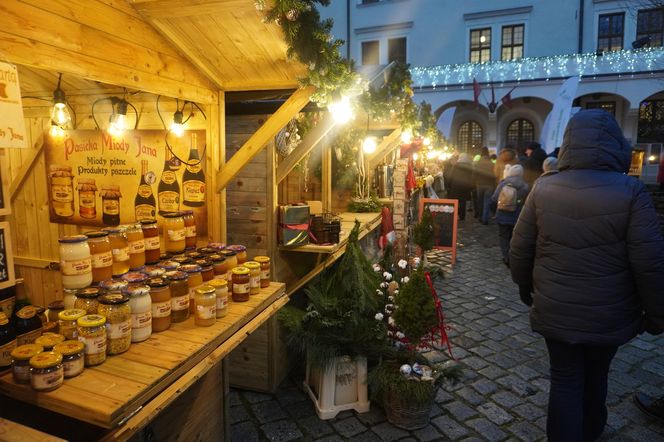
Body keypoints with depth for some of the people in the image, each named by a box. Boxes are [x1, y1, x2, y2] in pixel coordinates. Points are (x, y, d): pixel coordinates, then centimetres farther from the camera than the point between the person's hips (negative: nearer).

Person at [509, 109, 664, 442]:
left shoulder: (543, 189, -8)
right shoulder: (631, 191, -14)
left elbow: (520, 249, -3)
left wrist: (525, 288, 14)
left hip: (556, 312, 0)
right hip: (609, 315, 1)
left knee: (565, 380, 12)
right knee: (596, 377, 23)